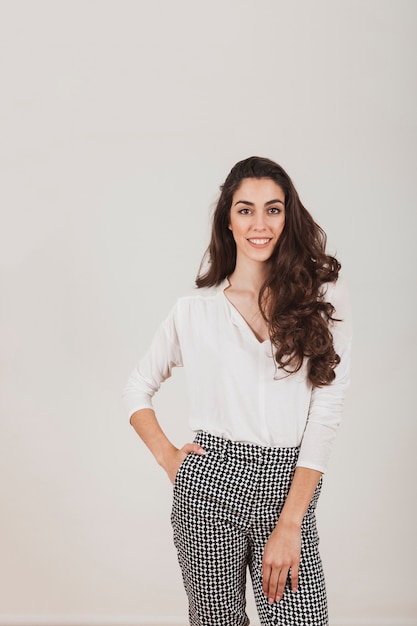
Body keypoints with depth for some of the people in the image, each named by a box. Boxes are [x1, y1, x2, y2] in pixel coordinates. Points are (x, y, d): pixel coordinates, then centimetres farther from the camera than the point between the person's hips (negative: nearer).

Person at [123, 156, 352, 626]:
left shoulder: (324, 298, 1)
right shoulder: (196, 310, 5)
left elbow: (325, 415, -4)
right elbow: (137, 389, 17)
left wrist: (289, 524, -9)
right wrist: (168, 457, 2)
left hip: (289, 489, 0)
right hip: (210, 484, 1)